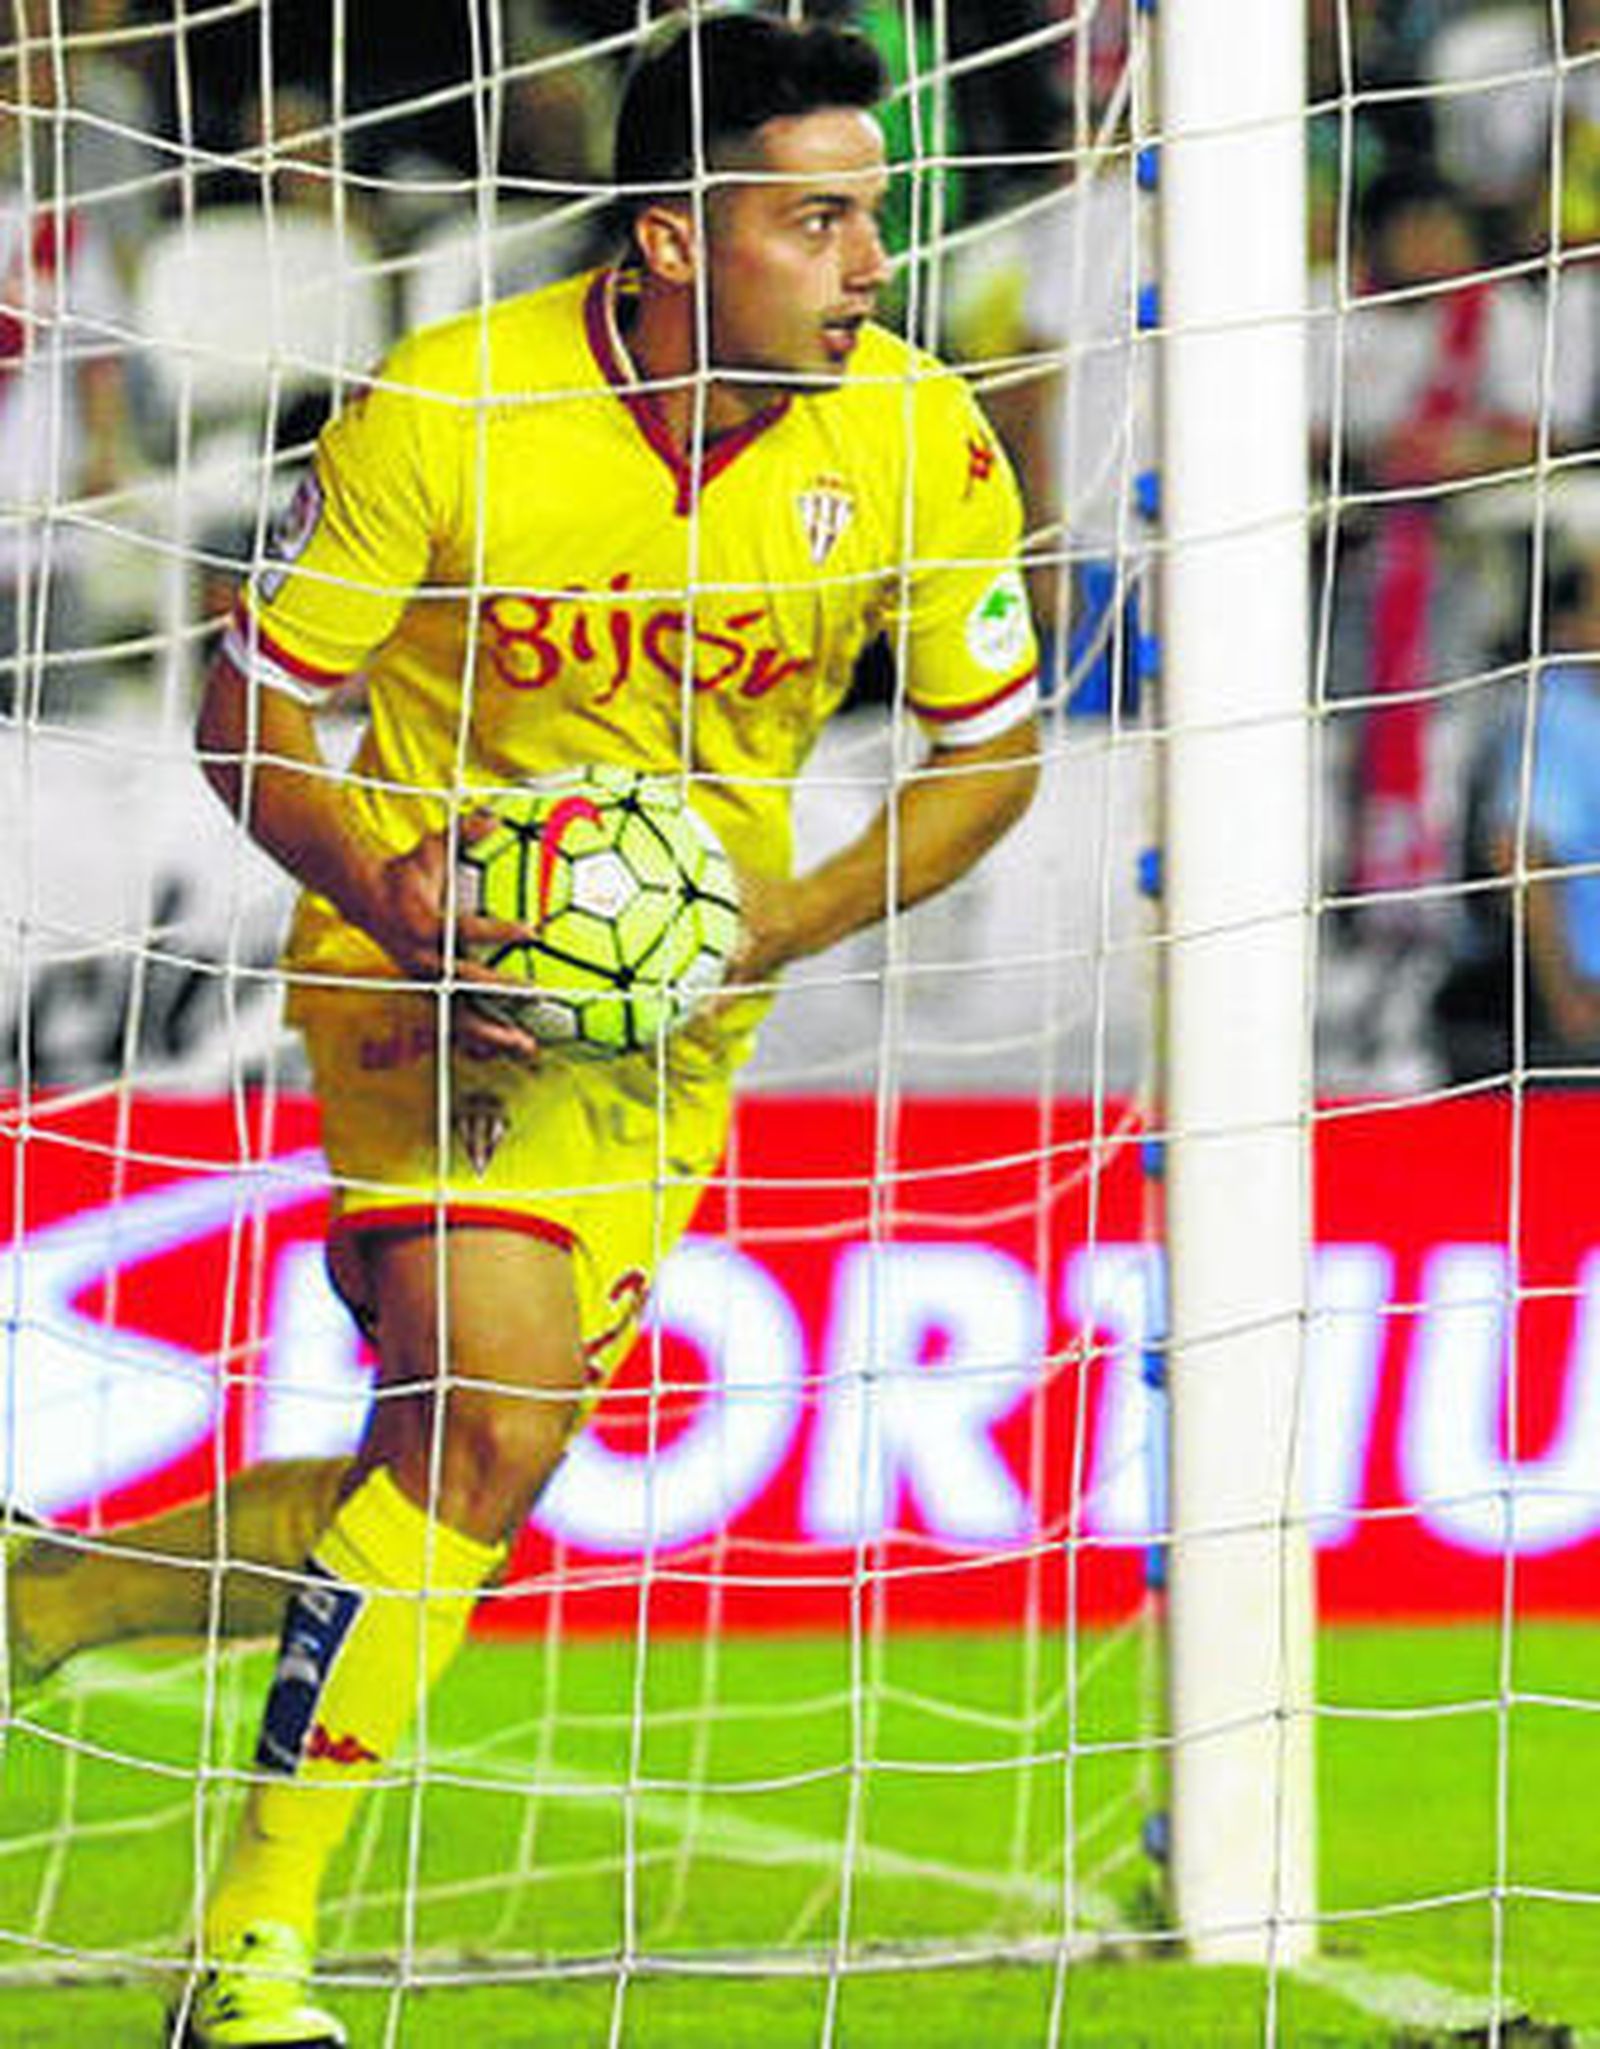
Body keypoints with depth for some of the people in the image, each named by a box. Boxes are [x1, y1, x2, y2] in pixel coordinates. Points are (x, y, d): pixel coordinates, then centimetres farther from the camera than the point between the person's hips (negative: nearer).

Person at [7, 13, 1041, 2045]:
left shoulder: (917, 438, -11)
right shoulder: (444, 412, -19)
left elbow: (992, 747, 1)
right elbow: (248, 710, -9)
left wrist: (780, 921, -15)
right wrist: (384, 886, -27)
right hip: (432, 946, -5)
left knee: (465, 1476, 3)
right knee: (492, 1418, -22)